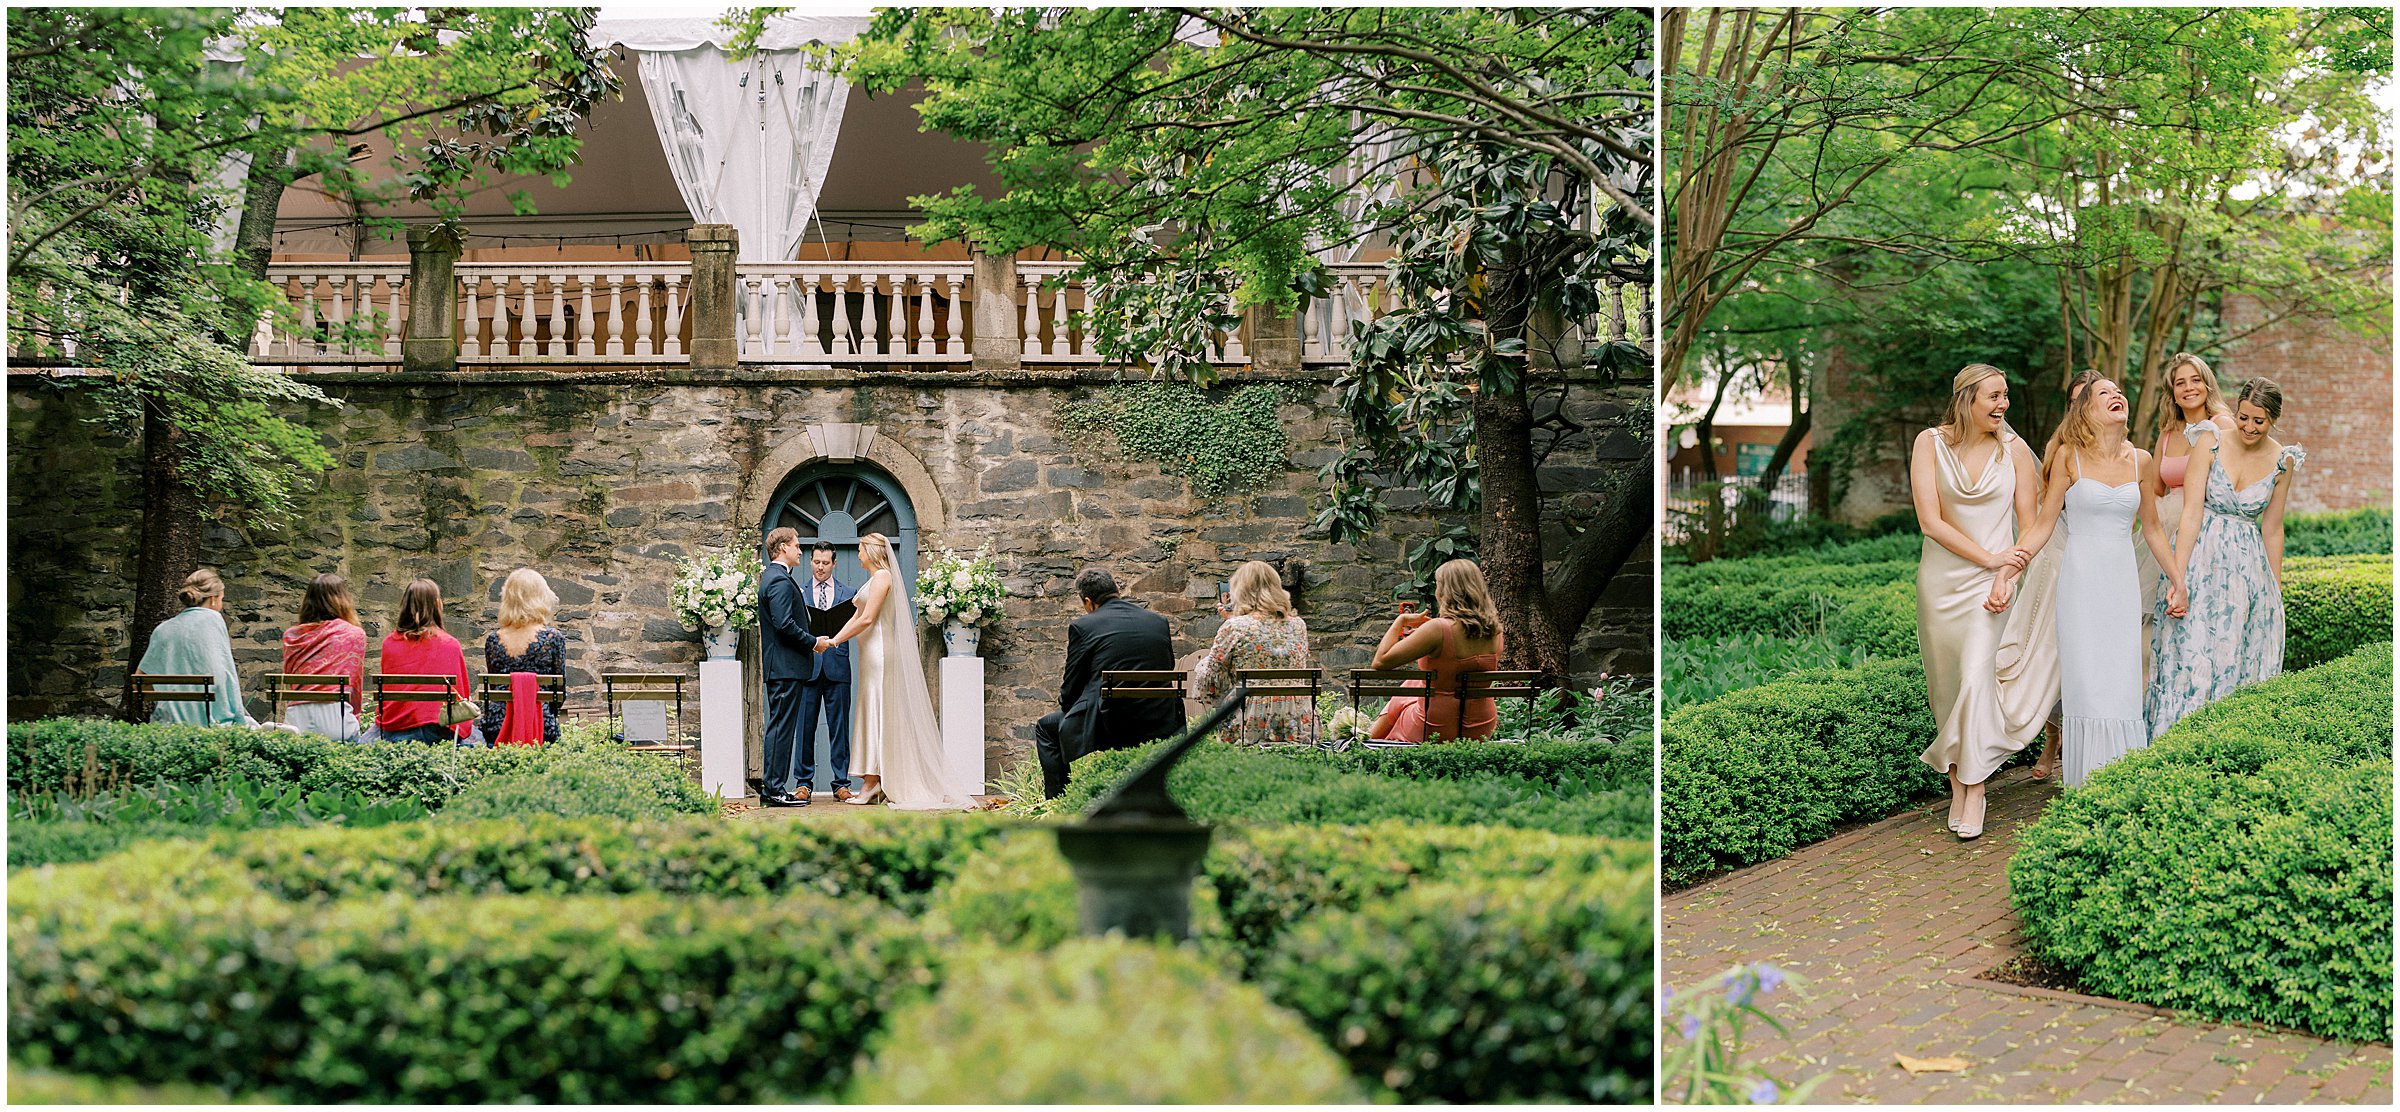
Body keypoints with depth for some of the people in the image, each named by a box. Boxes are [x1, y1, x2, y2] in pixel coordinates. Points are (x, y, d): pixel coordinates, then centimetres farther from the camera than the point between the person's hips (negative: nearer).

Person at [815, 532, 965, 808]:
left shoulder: (882, 576, -10)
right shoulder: (873, 579, 19)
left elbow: (867, 619, -16)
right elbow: (857, 617, 18)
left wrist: (835, 641, -10)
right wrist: (834, 639, 7)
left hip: (879, 650, -10)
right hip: (871, 653, 10)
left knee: (875, 712, -9)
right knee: (871, 713, 7)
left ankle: (871, 784, -10)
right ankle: (877, 782, 7)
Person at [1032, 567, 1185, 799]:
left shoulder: (1082, 627, -3)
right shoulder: (1159, 622, 10)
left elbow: (1070, 692, 1)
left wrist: (1064, 698, 25)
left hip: (1108, 728, -4)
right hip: (1161, 730, 4)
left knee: (1046, 727, 21)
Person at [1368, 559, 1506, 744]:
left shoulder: (1437, 629, -24)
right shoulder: (1495, 631, -4)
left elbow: (1380, 662, -20)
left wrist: (1400, 621, -7)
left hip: (1434, 731, -6)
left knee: (1401, 698, 27)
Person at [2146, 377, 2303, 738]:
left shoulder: (2281, 461, 1)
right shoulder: (2211, 442, -8)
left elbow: (2272, 530, 8)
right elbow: (2193, 512, -13)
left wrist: (2277, 592, 10)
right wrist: (2178, 577, -18)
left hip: (2249, 569, 3)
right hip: (2201, 559, -3)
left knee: (2240, 664, 4)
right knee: (2190, 657, -7)